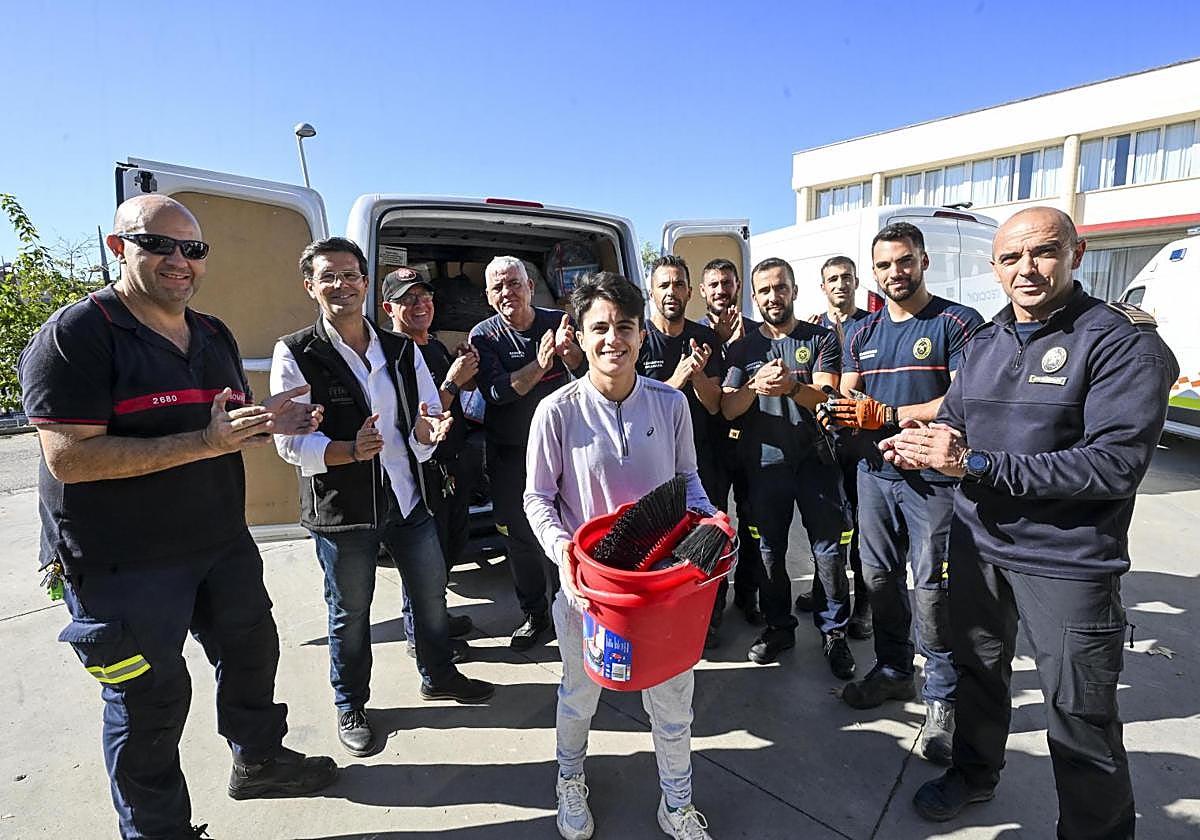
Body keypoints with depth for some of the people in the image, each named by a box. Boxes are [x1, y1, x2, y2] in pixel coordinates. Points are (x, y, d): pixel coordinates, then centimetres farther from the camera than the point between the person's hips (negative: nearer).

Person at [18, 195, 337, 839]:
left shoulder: (215, 337, 9)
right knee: (148, 701, 8)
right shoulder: (76, 335, -14)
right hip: (122, 563, -7)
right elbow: (68, 456, -23)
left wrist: (267, 424, -5)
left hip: (222, 544, 8)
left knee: (251, 651, 22)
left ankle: (258, 759, 47)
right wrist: (203, 443, -29)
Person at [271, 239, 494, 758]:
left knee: (431, 593, 18)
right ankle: (350, 706, 38)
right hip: (341, 506, -4)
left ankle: (438, 676, 44)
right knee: (350, 612, 13)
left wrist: (427, 430, -21)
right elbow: (291, 441, -13)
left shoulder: (402, 351, 4)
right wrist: (349, 451, -31)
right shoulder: (296, 354, -9)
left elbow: (426, 418, 3)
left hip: (408, 497, 4)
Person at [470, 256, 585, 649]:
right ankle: (534, 613, 28)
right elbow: (495, 392, -17)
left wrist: (567, 350, -27)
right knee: (519, 536, 10)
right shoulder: (484, 335, -4)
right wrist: (539, 366, -30)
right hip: (510, 454, 1)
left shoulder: (558, 321, -1)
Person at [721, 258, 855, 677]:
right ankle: (779, 627, 28)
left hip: (815, 461, -2)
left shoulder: (822, 339, 2)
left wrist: (792, 387, -33)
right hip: (765, 464, 2)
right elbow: (728, 409, -3)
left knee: (829, 550, 2)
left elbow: (825, 397, -11)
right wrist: (755, 385, -23)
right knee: (770, 550, 11)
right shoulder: (742, 348, 7)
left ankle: (834, 631, 21)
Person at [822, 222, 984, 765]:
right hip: (875, 473, 6)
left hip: (934, 477, -5)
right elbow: (847, 401, 12)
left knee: (932, 586, -2)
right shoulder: (863, 335, 13)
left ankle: (941, 698, 16)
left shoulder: (957, 323, -5)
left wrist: (886, 414, -19)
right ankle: (893, 670, 32)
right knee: (879, 577, 13)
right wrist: (838, 414, -13)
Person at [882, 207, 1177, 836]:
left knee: (1080, 715, 7)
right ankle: (974, 772, 46)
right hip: (977, 542, 6)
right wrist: (924, 444, -13)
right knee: (978, 668, 22)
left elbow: (1117, 463, -23)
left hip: (1067, 561, -6)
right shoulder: (984, 342, 8)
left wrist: (976, 463, -26)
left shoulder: (1124, 343, -13)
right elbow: (953, 424, 12)